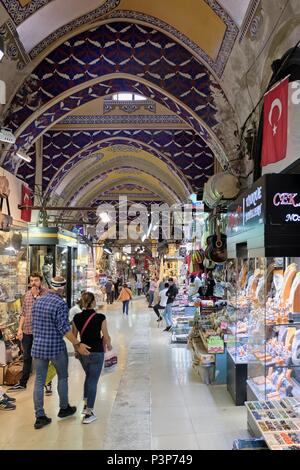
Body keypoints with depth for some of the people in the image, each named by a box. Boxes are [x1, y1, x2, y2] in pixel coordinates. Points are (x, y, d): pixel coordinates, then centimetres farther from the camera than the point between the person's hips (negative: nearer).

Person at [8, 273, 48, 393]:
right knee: (27, 358, 17)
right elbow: (23, 313, 14)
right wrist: (20, 328, 7)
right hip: (27, 331, 5)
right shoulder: (27, 294, 9)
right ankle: (22, 383, 30)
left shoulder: (47, 293, -9)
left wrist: (37, 295, -19)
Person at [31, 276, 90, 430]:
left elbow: (34, 324, 15)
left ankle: (39, 417, 14)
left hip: (37, 346, 6)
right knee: (62, 377, 16)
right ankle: (64, 408, 31)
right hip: (56, 347, -6)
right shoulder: (60, 303, -17)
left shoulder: (38, 301, 6)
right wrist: (77, 344, -17)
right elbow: (64, 328, -21)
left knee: (39, 381, 10)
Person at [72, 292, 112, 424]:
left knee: (88, 376, 27)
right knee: (93, 381, 6)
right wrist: (109, 345, 13)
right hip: (96, 353, -4)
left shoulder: (77, 318, -5)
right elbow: (106, 337, -9)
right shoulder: (100, 318, -16)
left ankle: (86, 404, 32)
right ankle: (88, 413, 12)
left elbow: (74, 337, 5)